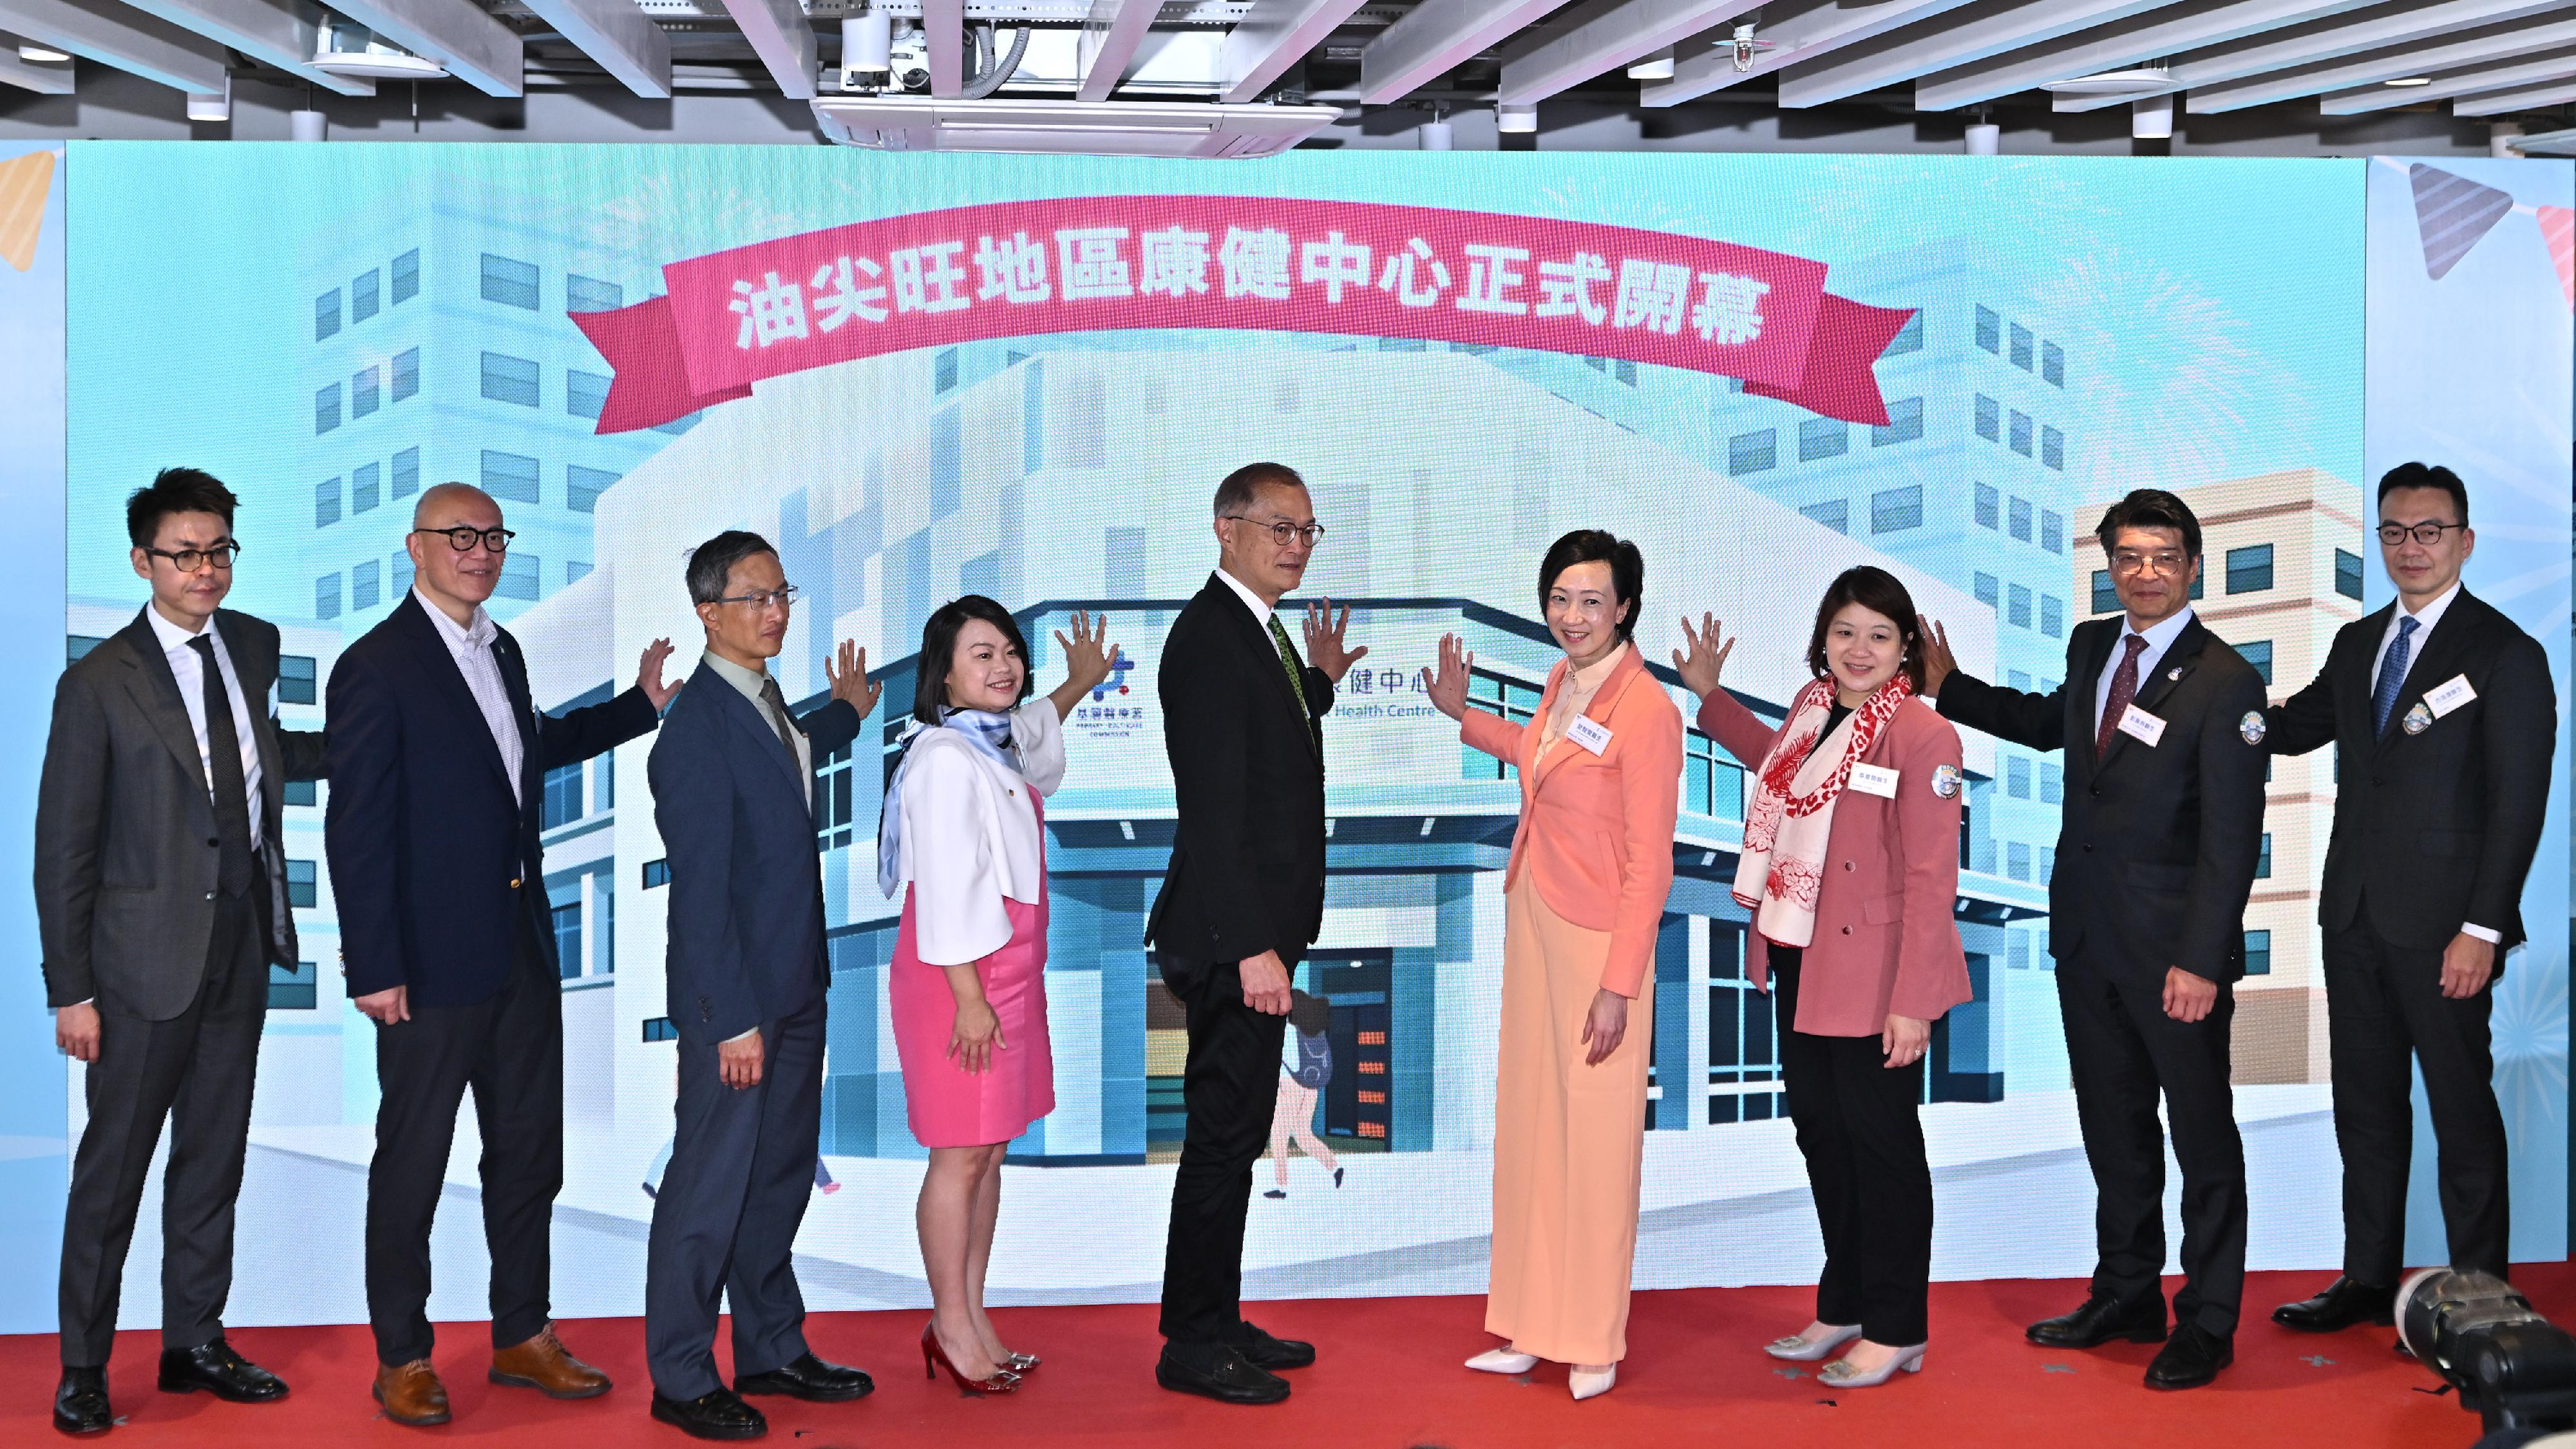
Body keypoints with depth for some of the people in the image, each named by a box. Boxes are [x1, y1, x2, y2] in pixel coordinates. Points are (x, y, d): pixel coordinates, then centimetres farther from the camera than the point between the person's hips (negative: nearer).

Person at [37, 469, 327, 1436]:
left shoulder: (254, 646, 6)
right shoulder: (99, 684, -10)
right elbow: (62, 849, -9)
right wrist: (71, 991, -11)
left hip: (243, 950, 6)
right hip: (149, 958, -6)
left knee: (215, 1155, 15)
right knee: (115, 1164, 3)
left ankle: (195, 1343, 28)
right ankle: (82, 1370, 16)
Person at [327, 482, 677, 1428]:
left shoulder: (500, 650, 10)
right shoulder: (377, 667, -13)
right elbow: (355, 826, -15)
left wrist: (641, 705, 21)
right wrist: (374, 968, -18)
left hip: (522, 949, 8)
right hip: (433, 960, -8)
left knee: (529, 1151, 15)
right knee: (412, 1162, 6)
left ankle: (523, 1336, 28)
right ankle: (402, 1358, 19)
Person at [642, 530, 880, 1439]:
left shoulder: (765, 702, 7)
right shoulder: (697, 731, -20)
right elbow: (702, 892, -21)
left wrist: (844, 715, 34)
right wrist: (735, 1021, -21)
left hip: (793, 989, 9)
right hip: (732, 997, -9)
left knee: (780, 1177, 18)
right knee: (711, 1187, 2)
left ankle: (771, 1352, 31)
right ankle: (681, 1380, 14)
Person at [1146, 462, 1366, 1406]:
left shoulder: (1255, 632, 14)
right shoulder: (1209, 637, -17)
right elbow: (1215, 811, -22)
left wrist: (1320, 681, 22)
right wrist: (1252, 946, -24)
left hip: (1254, 934, 10)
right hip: (1232, 939, -10)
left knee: (1234, 1137, 17)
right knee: (1224, 1136, -2)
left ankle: (1217, 1321, 28)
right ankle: (1193, 1345, 8)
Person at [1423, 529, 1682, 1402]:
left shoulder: (1648, 709, -16)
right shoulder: (1562, 682, 8)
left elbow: (1650, 863, -16)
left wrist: (1618, 986, -17)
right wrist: (1462, 718, 32)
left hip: (1598, 944, -8)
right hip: (1532, 927, 8)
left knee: (1596, 1142, 1)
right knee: (1526, 1128, 11)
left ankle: (1593, 1344, 12)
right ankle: (1532, 1329, 22)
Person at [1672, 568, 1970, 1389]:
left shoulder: (1923, 735, -17)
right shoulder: (1813, 706, 6)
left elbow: (1931, 880, -19)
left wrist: (1912, 1002, -21)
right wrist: (1710, 697, 27)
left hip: (1873, 975, -8)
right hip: (1801, 963, 8)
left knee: (1879, 1141, 3)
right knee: (1820, 1134, 16)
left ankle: (1896, 1330, 17)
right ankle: (1845, 1307, 31)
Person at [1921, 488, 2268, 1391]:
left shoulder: (2226, 682, -13)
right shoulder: (2092, 646, 8)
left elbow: (2232, 837, -16)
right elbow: (2051, 724, 30)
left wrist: (2200, 960, -20)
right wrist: (1949, 688, 21)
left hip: (2174, 947, -6)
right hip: (2087, 936, 7)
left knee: (2202, 1136, 6)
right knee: (2114, 1130, 17)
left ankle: (2207, 1323, 17)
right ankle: (2127, 1296, 31)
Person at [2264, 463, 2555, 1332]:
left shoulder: (2506, 655, -7)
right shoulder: (2357, 644, 13)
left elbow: (2519, 802, -10)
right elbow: (2293, 728, 17)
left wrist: (2482, 929, -16)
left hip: (2441, 926, -6)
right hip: (2355, 915, 6)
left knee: (2462, 1110, 2)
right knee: (2365, 1105, 12)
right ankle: (2369, 1278, 22)